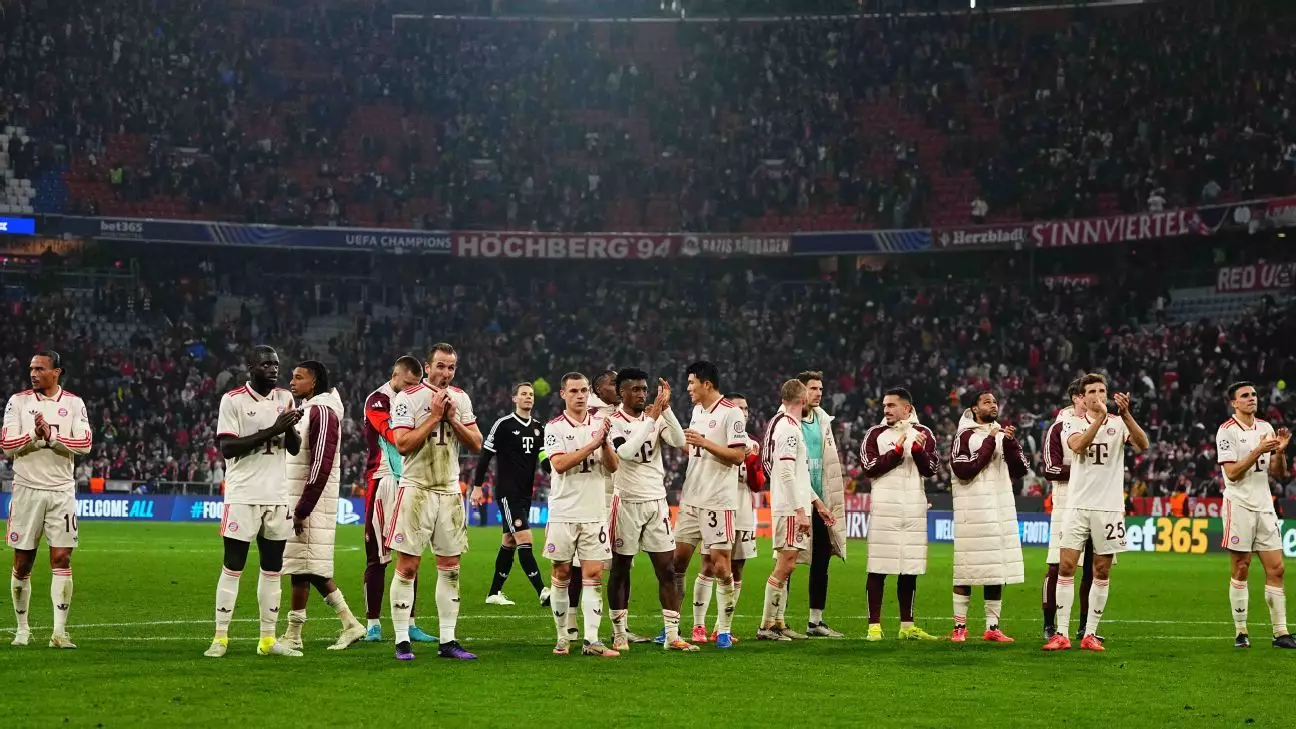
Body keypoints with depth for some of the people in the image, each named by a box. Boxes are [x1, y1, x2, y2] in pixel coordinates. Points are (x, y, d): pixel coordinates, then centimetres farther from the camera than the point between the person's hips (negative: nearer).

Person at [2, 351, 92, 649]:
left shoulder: (73, 403, 4)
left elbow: (85, 444, -7)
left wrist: (51, 436, -17)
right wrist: (35, 436, -18)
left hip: (61, 491, 0)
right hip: (27, 489, 0)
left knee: (62, 559, -6)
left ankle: (59, 632, -5)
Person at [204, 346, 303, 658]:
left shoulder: (285, 398, 11)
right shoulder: (233, 400, -6)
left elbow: (295, 449, 11)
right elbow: (227, 448, -14)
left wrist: (290, 427, -11)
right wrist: (271, 431, -19)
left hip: (277, 496, 5)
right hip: (243, 495, -5)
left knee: (273, 568, 7)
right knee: (233, 567, -2)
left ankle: (268, 639, 13)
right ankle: (220, 638, 2)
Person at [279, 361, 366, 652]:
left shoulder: (322, 412, -13)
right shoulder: (304, 410, 18)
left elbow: (321, 466, -19)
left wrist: (302, 510, -20)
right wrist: (295, 507, 19)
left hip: (311, 502, -10)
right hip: (296, 501, 10)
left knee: (302, 568, -5)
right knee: (313, 569, 10)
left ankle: (293, 635, 0)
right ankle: (350, 625, 14)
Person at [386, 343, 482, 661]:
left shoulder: (460, 398, 10)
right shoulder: (408, 398, -7)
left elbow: (476, 444, 7)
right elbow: (403, 444, -16)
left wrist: (453, 418, -7)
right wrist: (434, 416, -16)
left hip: (450, 491, 5)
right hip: (416, 489, -5)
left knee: (450, 567, 5)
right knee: (407, 566, -5)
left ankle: (447, 641, 11)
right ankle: (402, 641, 0)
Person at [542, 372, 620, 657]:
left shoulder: (600, 426, 9)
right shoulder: (554, 428, -1)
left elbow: (612, 467, 4)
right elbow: (559, 464, -16)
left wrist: (605, 442, -14)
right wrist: (592, 444, -20)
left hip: (594, 513, 2)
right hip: (563, 513, -2)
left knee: (594, 574, -4)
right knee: (561, 574, 4)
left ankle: (591, 640, -7)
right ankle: (562, 636, 14)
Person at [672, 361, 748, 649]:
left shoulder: (731, 413, -10)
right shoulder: (697, 411, 15)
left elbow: (738, 455, -16)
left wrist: (703, 442, -19)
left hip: (718, 501, -8)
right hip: (690, 498, 8)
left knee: (721, 563, -5)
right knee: (678, 558, 7)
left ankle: (724, 630, 4)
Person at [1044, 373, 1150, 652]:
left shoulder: (1119, 423, 4)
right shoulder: (1073, 423, 4)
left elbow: (1143, 445, -14)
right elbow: (1078, 446, -18)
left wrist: (1125, 414, -25)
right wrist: (1100, 417, -27)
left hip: (1109, 508, 1)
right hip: (1078, 506, -1)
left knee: (1101, 572, 4)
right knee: (1066, 566, -7)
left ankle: (1090, 634, 11)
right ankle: (1062, 634, -3)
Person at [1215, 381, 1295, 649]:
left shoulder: (1266, 428, 12)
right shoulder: (1227, 431, -5)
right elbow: (1232, 473, -14)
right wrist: (1258, 451, -20)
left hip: (1264, 505, 5)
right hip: (1239, 504, -5)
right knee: (1241, 570, -2)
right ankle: (1241, 632, 5)